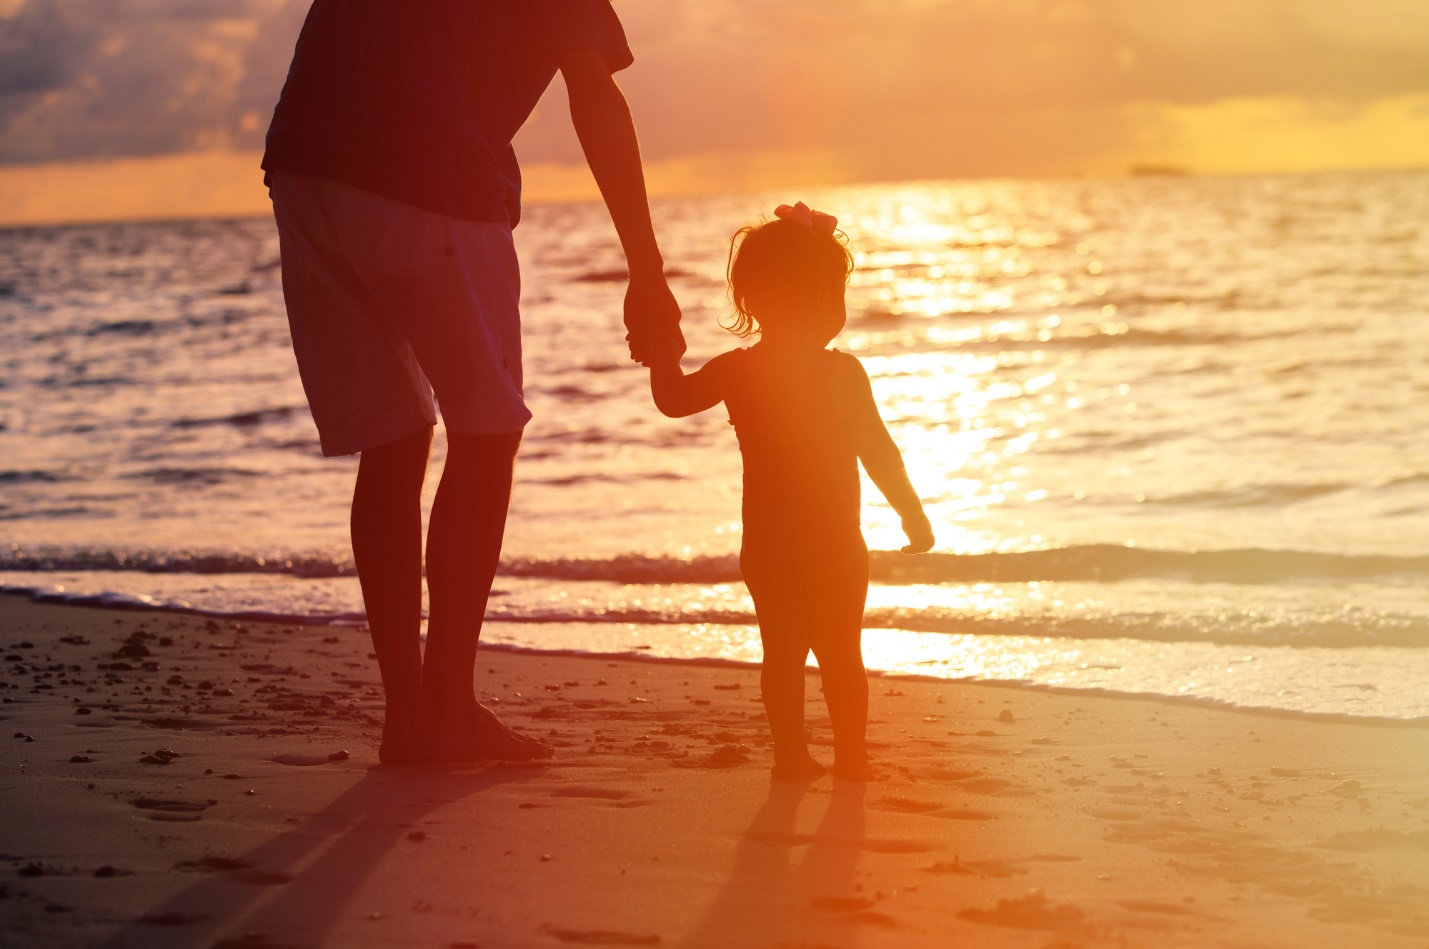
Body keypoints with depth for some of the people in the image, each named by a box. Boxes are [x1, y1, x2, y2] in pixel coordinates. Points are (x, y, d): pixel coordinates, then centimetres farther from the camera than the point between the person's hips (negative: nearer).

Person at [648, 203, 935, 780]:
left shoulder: (734, 371, -4)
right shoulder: (843, 372, -9)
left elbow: (674, 398, 9)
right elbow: (878, 451, -6)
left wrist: (663, 351, 27)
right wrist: (911, 512, 5)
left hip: (766, 546, 2)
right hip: (835, 545, -2)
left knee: (782, 651, 10)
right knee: (841, 651, 9)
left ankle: (791, 754, 10)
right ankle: (850, 756, 11)